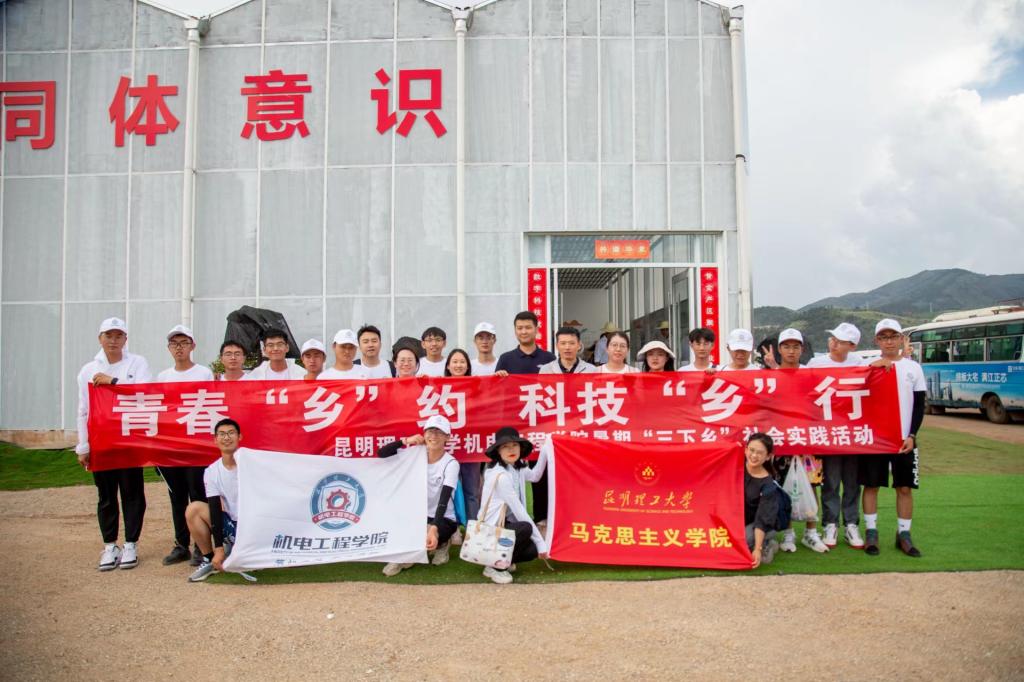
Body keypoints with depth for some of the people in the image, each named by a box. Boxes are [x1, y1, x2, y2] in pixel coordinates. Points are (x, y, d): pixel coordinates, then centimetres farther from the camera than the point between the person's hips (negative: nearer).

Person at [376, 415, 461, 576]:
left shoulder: (451, 464, -16)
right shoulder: (416, 452, -6)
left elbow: (444, 499, -27)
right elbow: (382, 453, -6)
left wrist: (433, 529, -39)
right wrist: (405, 441, -14)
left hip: (443, 519, -4)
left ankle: (440, 544, 4)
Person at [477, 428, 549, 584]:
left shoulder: (517, 467, 1)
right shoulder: (500, 475, -23)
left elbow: (535, 476, 23)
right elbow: (519, 510, -23)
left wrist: (545, 451, 10)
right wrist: (540, 541, -20)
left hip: (506, 523, 8)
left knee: (532, 550, -12)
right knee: (526, 529, -31)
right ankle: (494, 567, -12)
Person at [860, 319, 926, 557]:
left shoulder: (913, 367, 5)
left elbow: (919, 405, 5)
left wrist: (912, 435, -5)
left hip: (904, 438, 1)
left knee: (905, 487, 4)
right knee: (871, 485, 2)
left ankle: (903, 535, 15)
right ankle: (871, 533, 12)